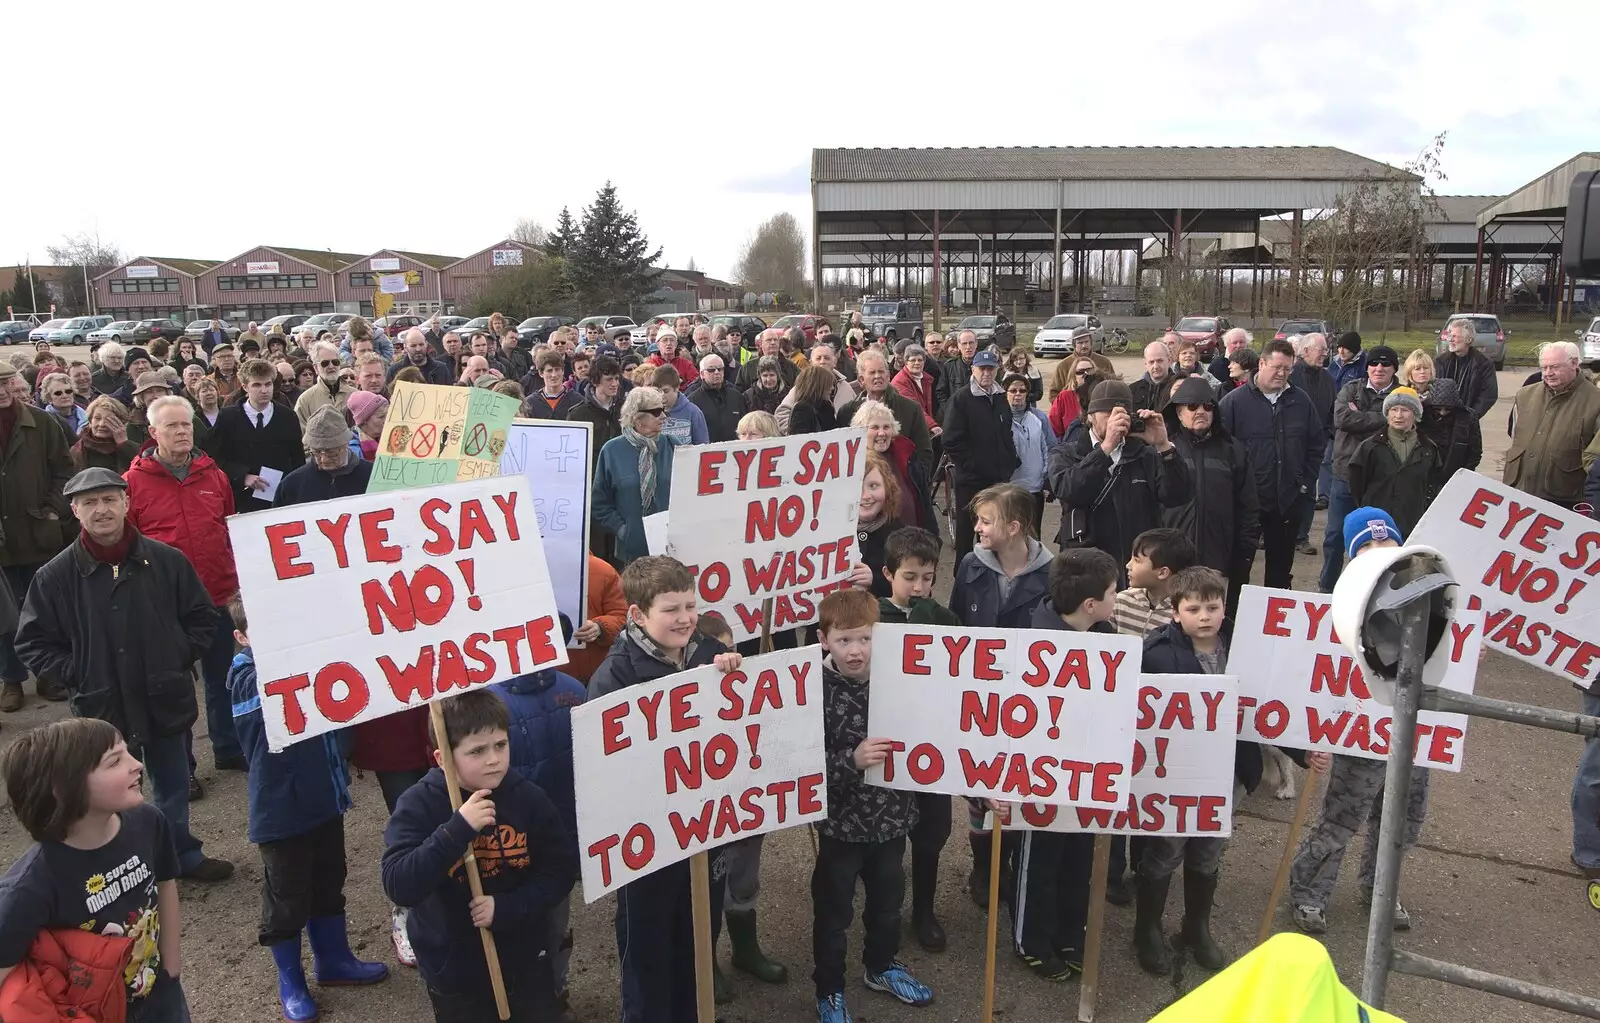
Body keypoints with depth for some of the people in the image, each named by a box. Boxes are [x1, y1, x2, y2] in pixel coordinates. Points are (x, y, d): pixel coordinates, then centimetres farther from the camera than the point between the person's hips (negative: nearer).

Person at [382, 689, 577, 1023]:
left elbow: (561, 869, -6)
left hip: (526, 960, 2)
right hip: (453, 971, -2)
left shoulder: (529, 798, -10)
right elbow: (398, 888, -26)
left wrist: (507, 907, -19)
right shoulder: (419, 805, -16)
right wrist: (458, 829, -34)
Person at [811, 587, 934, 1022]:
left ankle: (882, 966, 51)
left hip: (892, 817, 4)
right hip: (841, 822, -4)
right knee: (833, 911, 15)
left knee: (888, 901, 26)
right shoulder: (816, 692, -21)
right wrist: (851, 760, -35)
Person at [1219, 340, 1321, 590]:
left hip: (1289, 501, 4)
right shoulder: (1234, 401, -7)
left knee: (1281, 567, 15)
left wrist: (1306, 483, 4)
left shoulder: (1301, 401, 6)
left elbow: (1316, 445, 12)